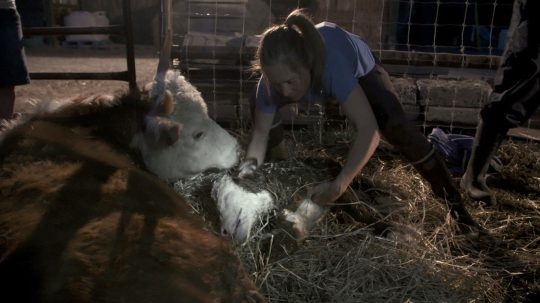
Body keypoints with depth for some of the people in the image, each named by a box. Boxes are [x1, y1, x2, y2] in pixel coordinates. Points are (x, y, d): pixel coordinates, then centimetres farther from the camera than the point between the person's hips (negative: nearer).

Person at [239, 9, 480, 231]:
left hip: (358, 67, -3)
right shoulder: (273, 79, -35)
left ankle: (453, 201, -11)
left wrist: (339, 185, -60)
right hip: (311, 72, 4)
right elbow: (260, 133, -25)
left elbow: (368, 129, -53)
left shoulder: (332, 65, -49)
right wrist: (249, 169, -41)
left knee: (394, 126, -26)